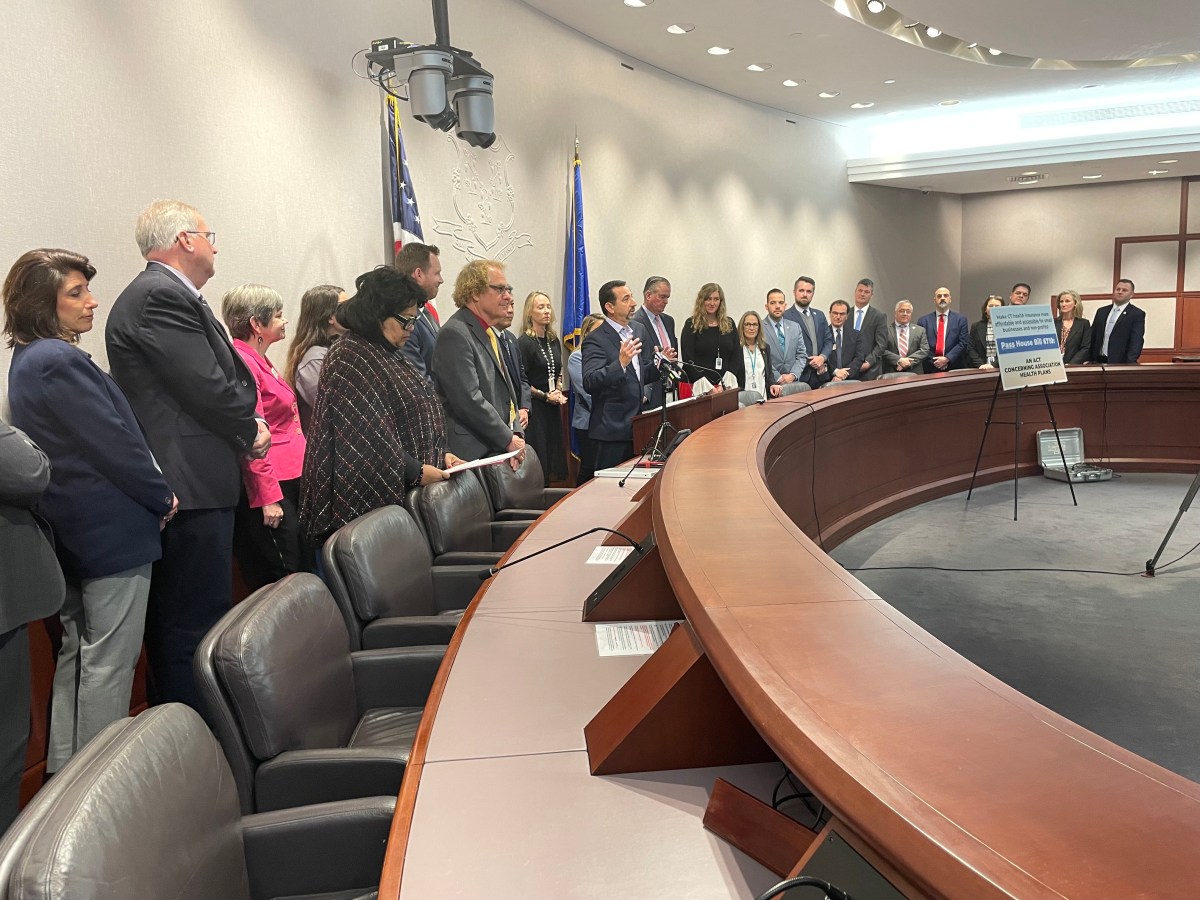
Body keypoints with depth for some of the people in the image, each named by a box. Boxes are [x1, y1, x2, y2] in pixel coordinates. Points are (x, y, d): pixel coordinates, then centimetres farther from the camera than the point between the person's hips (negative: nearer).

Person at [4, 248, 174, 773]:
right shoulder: (60, 362, -19)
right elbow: (113, 442, -20)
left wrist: (152, 495, 10)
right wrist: (162, 498, -7)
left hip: (71, 532, 10)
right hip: (111, 531, -10)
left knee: (77, 654, 19)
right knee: (109, 662, 0)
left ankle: (65, 770, 30)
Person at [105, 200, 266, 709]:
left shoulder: (166, 294, 19)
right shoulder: (160, 296, -14)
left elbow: (221, 376, 18)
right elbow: (207, 387, -20)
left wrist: (245, 426, 2)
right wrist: (250, 433, -3)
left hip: (182, 484, 11)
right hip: (190, 486, -11)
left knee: (174, 622, 18)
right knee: (197, 626, -5)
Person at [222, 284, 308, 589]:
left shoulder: (260, 361, 18)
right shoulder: (243, 363, -13)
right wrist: (268, 497, -20)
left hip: (289, 481, 10)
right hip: (269, 487, -10)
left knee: (302, 573, 10)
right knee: (284, 580, -7)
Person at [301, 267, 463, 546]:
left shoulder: (391, 356, 16)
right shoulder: (349, 360, -14)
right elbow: (367, 434, -20)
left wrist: (439, 455, 6)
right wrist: (416, 471, -18)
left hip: (404, 489, 9)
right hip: (369, 498, -9)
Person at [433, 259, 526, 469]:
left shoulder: (489, 333, 17)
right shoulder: (455, 334, -13)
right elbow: (468, 400, -20)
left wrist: (517, 434, 3)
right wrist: (508, 440, -12)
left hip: (502, 450, 9)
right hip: (475, 455, -8)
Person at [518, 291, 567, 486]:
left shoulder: (554, 341, 11)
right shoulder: (524, 343, -11)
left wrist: (559, 392, 5)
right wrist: (545, 396, -11)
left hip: (552, 408, 7)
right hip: (534, 407, -7)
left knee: (552, 454, 9)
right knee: (536, 461, -5)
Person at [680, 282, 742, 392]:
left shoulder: (729, 324, 11)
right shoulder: (691, 325, 1)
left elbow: (736, 356, 7)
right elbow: (688, 359, -6)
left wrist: (724, 384, -8)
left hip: (726, 386, 3)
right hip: (700, 386, -3)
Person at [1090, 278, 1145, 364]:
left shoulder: (1137, 314, -1)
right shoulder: (1101, 311, 14)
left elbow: (1137, 341, -11)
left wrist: (1130, 363, -26)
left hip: (1120, 364, -4)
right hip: (1098, 361, 4)